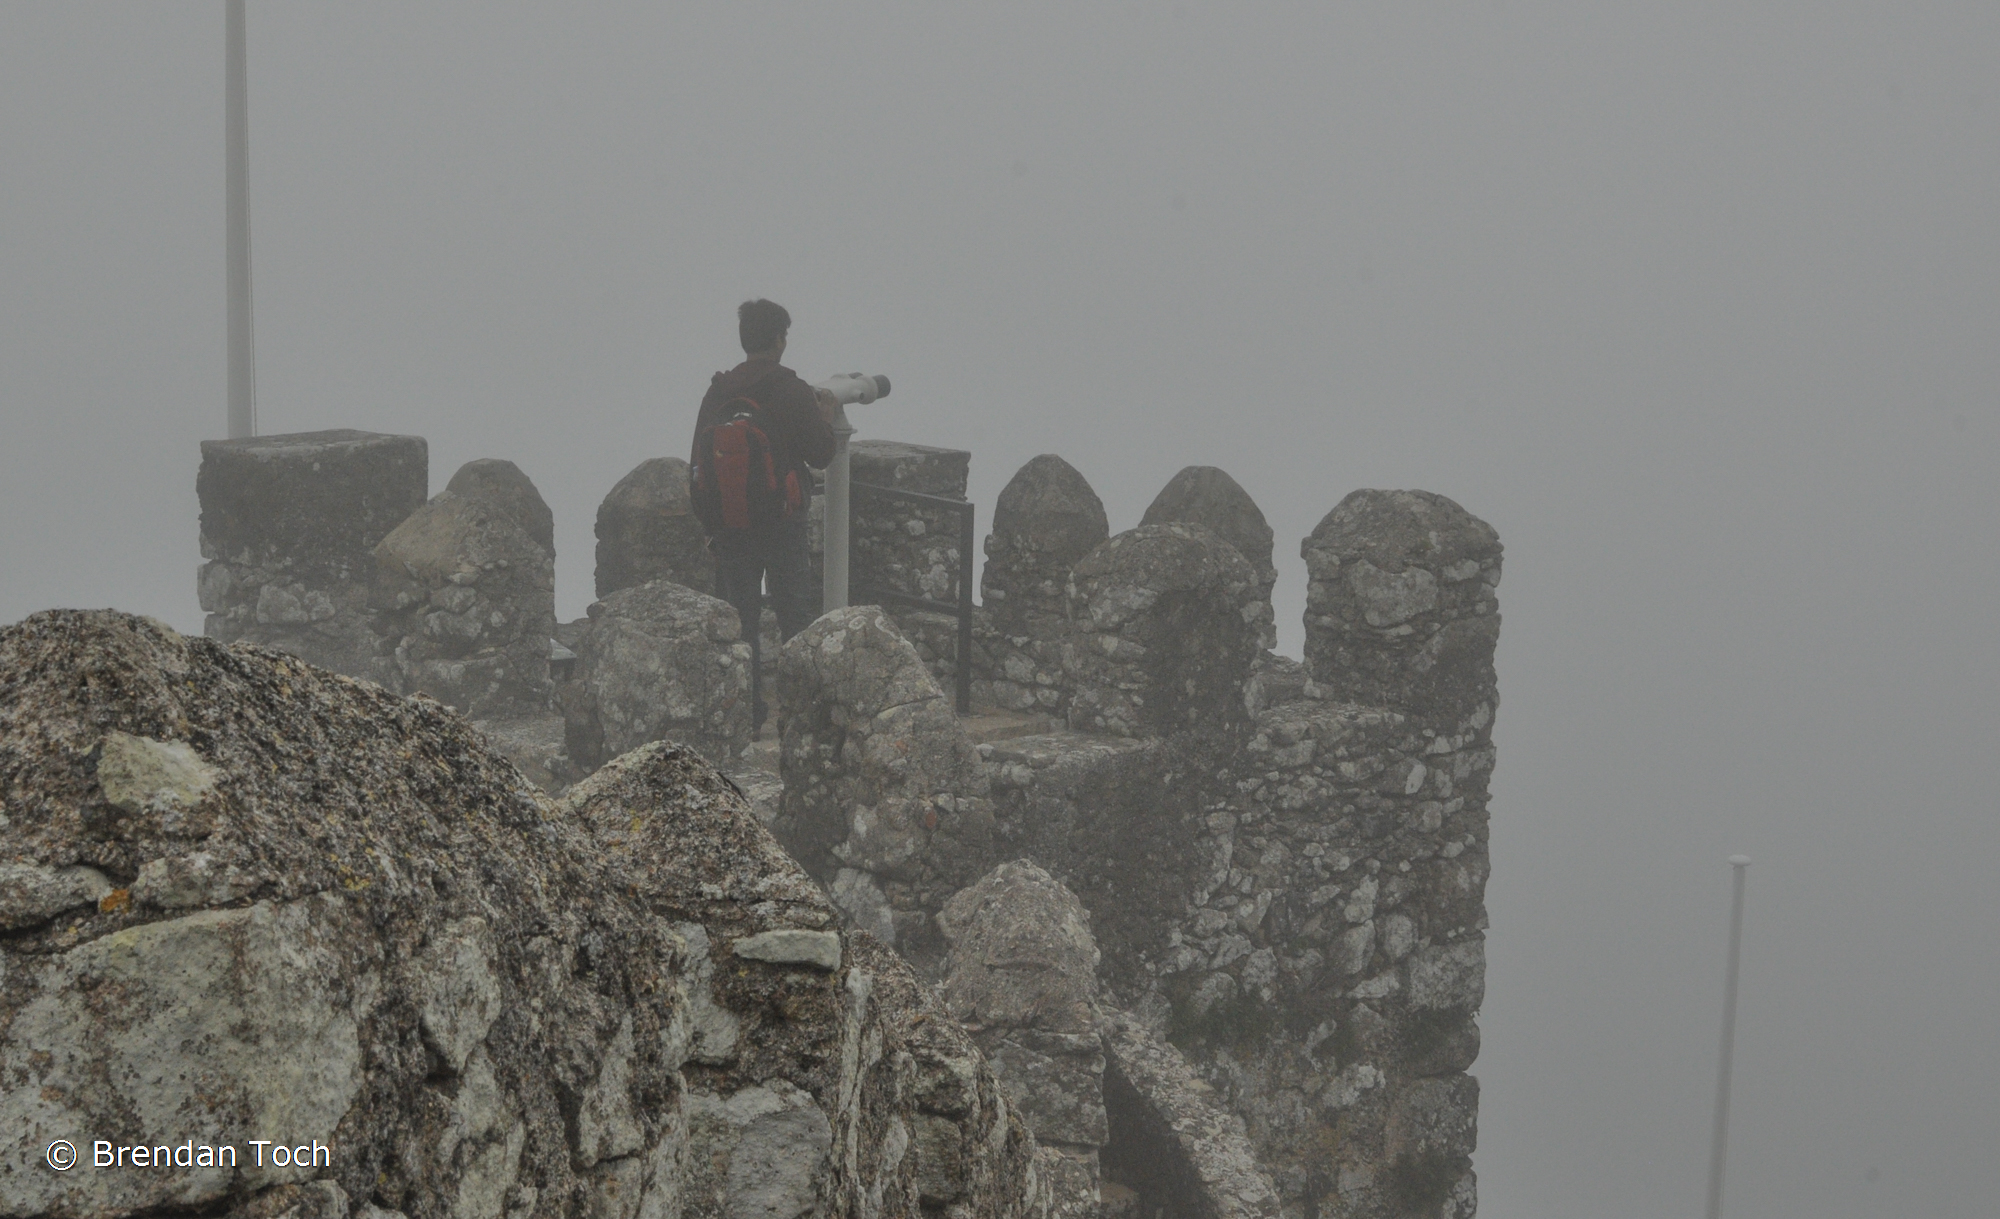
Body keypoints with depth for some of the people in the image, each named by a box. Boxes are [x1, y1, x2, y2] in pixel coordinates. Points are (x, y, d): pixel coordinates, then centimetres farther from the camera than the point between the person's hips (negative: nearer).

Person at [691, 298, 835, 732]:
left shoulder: (717, 393, 5)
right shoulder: (793, 392, -8)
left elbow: (699, 463, 8)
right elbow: (821, 453, -4)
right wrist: (827, 415, 14)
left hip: (730, 528, 4)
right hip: (783, 523, -3)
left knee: (740, 624, 8)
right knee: (797, 620, 4)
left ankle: (747, 717, 8)